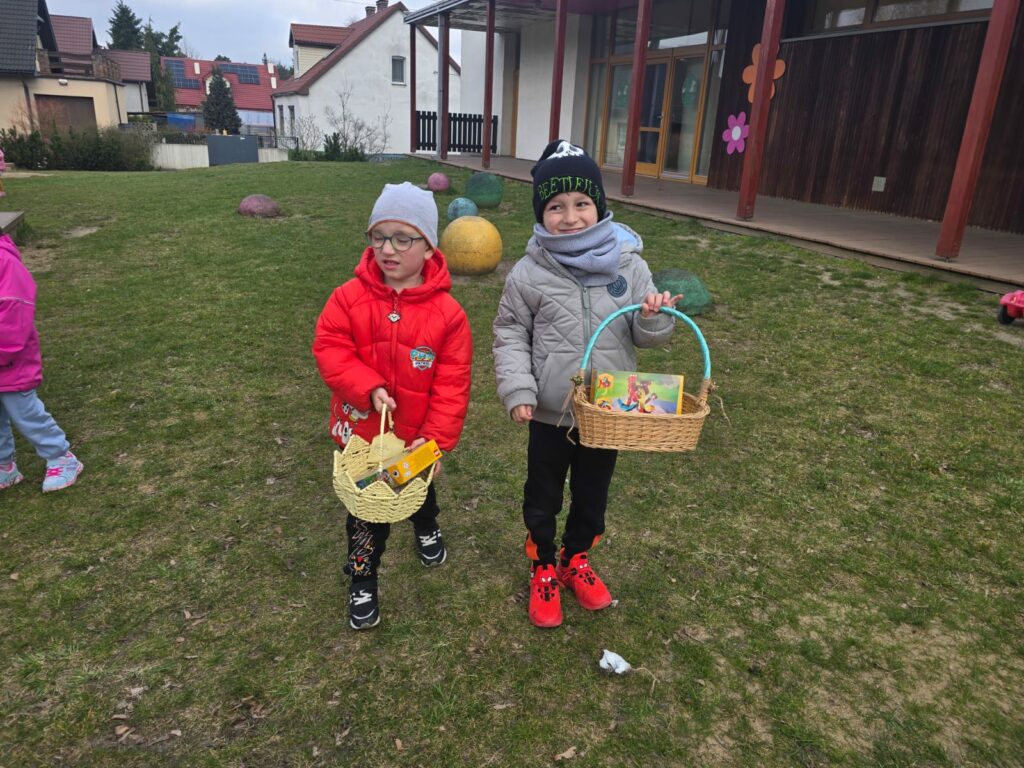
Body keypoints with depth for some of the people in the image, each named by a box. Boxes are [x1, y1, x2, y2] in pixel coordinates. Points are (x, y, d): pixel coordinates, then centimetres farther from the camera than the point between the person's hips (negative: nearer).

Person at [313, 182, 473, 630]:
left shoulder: (446, 312, -17)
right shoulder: (350, 297, -14)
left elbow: (452, 383, -16)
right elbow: (329, 348, -14)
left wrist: (436, 437, -20)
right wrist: (368, 387, -27)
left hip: (417, 436, 1)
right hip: (361, 432, 0)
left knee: (420, 490, 29)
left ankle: (426, 529, 63)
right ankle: (362, 582, 36)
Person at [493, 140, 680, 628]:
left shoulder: (629, 265, -4)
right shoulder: (529, 273, -10)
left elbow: (643, 337, 3)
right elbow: (510, 334, -3)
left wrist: (654, 319, -20)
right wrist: (517, 390, -14)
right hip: (551, 412, -2)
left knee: (592, 493, 20)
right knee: (543, 495, 15)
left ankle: (576, 557, 46)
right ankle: (543, 567, 40)